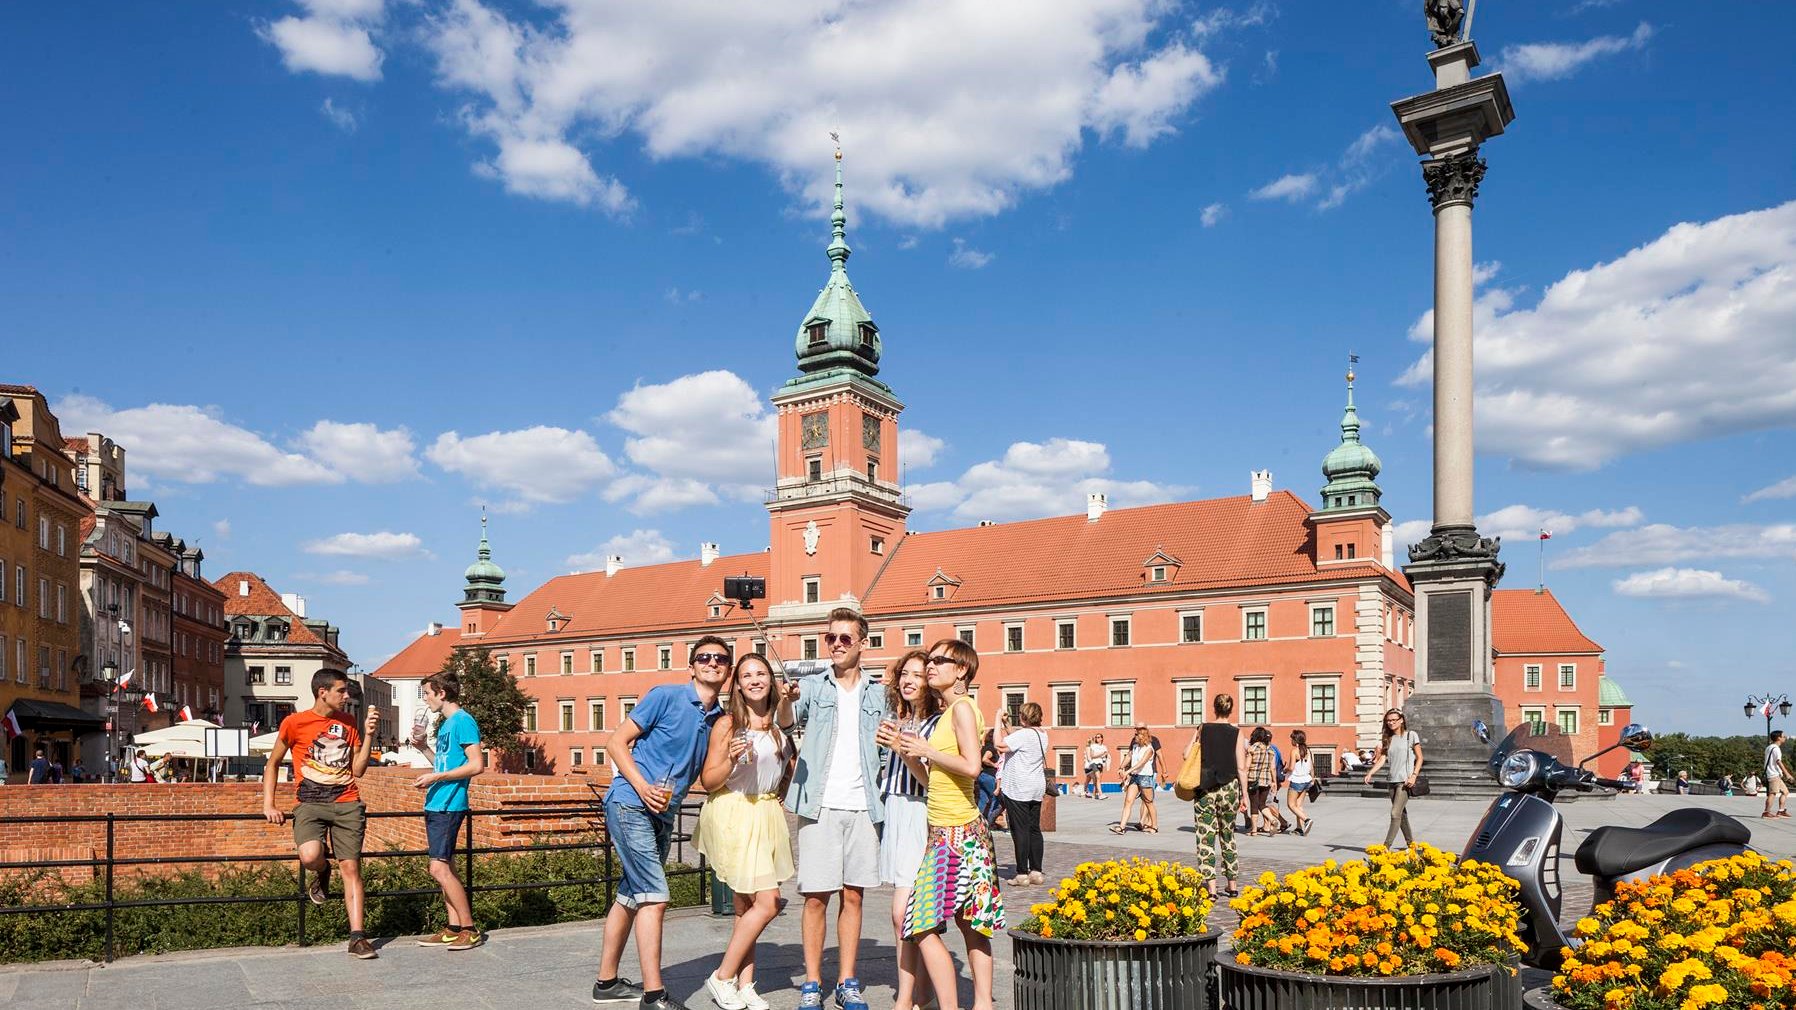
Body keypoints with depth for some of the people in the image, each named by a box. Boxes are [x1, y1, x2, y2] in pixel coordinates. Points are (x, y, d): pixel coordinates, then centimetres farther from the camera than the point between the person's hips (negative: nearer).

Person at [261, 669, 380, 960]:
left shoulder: (348, 724, 10)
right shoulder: (294, 723, -1)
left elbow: (358, 770, 10)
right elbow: (272, 763, 8)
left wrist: (368, 736, -2)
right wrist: (268, 805, -1)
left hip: (347, 804, 3)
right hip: (310, 804, -3)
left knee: (351, 867, -4)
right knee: (310, 857, -29)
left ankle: (357, 938, -1)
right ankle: (322, 872, 10)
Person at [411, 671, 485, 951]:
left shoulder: (463, 721, -11)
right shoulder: (446, 724, 18)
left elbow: (476, 765, -18)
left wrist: (436, 777, -17)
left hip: (448, 805, -10)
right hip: (436, 805, 10)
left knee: (439, 868, -12)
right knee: (445, 868, 10)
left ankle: (470, 930, -5)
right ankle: (454, 929, 15)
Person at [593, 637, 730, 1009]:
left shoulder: (720, 719, 9)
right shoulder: (666, 696, -9)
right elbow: (617, 742, -8)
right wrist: (642, 786, -20)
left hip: (663, 815, 8)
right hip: (630, 805, -8)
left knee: (630, 898, 16)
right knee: (655, 898, -11)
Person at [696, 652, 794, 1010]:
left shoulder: (779, 724, 8)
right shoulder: (726, 724, -9)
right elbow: (708, 781, -10)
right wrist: (732, 760, -24)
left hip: (768, 815, 6)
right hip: (733, 815, -6)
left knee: (746, 904, 10)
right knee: (767, 902, -9)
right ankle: (722, 978, 3)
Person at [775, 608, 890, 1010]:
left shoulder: (876, 695, 13)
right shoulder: (812, 687, 4)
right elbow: (786, 722, -14)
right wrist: (787, 700, -35)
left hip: (863, 806, 2)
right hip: (819, 804, -2)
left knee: (853, 895, 7)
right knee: (816, 897, -1)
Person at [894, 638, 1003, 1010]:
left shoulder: (962, 707, -10)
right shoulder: (945, 714, 16)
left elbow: (971, 766, -22)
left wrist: (926, 751, -11)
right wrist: (905, 750, 10)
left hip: (957, 833, -10)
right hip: (944, 832, 10)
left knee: (924, 926, -10)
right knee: (971, 926, 10)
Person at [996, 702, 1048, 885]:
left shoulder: (1023, 734, -17)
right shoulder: (1043, 735, 10)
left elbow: (1000, 746, -22)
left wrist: (998, 722, -10)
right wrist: (1007, 725, 21)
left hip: (1018, 790, -8)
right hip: (1037, 789, 8)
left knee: (1020, 831, -4)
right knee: (1035, 829, 11)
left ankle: (1022, 873, -2)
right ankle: (1036, 871, 12)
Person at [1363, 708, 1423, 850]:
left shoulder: (1411, 735, -1)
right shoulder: (1387, 739, 14)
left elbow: (1419, 758, -1)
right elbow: (1382, 759, 6)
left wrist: (1413, 776, -14)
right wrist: (1370, 773, -9)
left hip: (1405, 781, -6)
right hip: (1393, 780, 6)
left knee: (1395, 814, -13)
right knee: (1401, 814, 12)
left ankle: (1386, 846, -16)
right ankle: (1411, 843, 25)